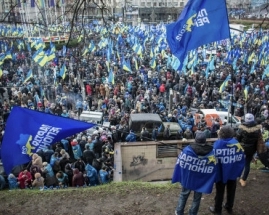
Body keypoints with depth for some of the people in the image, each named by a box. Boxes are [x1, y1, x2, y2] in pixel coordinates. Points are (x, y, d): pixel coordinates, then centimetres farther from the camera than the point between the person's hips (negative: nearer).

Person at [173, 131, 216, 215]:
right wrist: (211, 181, -1)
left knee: (184, 195, 22)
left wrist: (178, 177, -4)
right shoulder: (212, 152, -16)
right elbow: (214, 169, -12)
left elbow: (180, 164, -15)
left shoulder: (188, 149, -22)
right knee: (197, 198, 19)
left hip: (188, 178, 0)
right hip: (201, 181, 0)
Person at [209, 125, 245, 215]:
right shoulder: (236, 143, -13)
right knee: (231, 191, 23)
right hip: (233, 173, 3)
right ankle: (229, 207, 41)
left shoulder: (218, 144, -23)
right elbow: (241, 158, -7)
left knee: (220, 192, 16)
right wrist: (238, 171, 6)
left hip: (221, 173, -3)